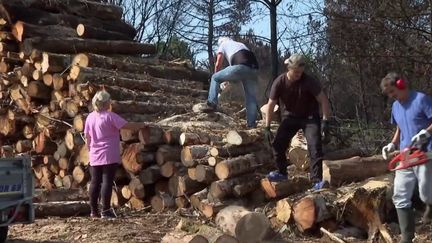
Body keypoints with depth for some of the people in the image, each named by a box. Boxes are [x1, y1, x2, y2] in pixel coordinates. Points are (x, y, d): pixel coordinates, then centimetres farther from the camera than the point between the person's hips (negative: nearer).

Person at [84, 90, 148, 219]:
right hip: (109, 156, -6)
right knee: (107, 182, -4)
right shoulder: (110, 116, -11)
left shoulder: (90, 117, 7)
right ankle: (105, 210, -4)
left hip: (95, 157, 6)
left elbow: (87, 137, 11)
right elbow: (127, 125, -14)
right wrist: (141, 125, -1)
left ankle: (94, 211, 14)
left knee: (95, 182, 9)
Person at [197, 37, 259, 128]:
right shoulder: (240, 44, 43)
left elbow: (218, 64, 21)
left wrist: (219, 79, 36)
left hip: (241, 67, -5)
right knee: (251, 97, 14)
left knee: (215, 78, 13)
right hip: (253, 69, 5)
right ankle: (252, 123, 13)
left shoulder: (223, 44, 26)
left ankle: (211, 104, 4)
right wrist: (227, 80, 46)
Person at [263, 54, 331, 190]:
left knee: (315, 147, -18)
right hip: (290, 116, 3)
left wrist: (325, 121, -27)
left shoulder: (309, 82, -25)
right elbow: (271, 105, -8)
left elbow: (323, 100, -19)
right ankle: (282, 172, 16)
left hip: (310, 117, -3)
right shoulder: (279, 82, -18)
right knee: (278, 144, -6)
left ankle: (317, 181, -17)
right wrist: (267, 127, -8)